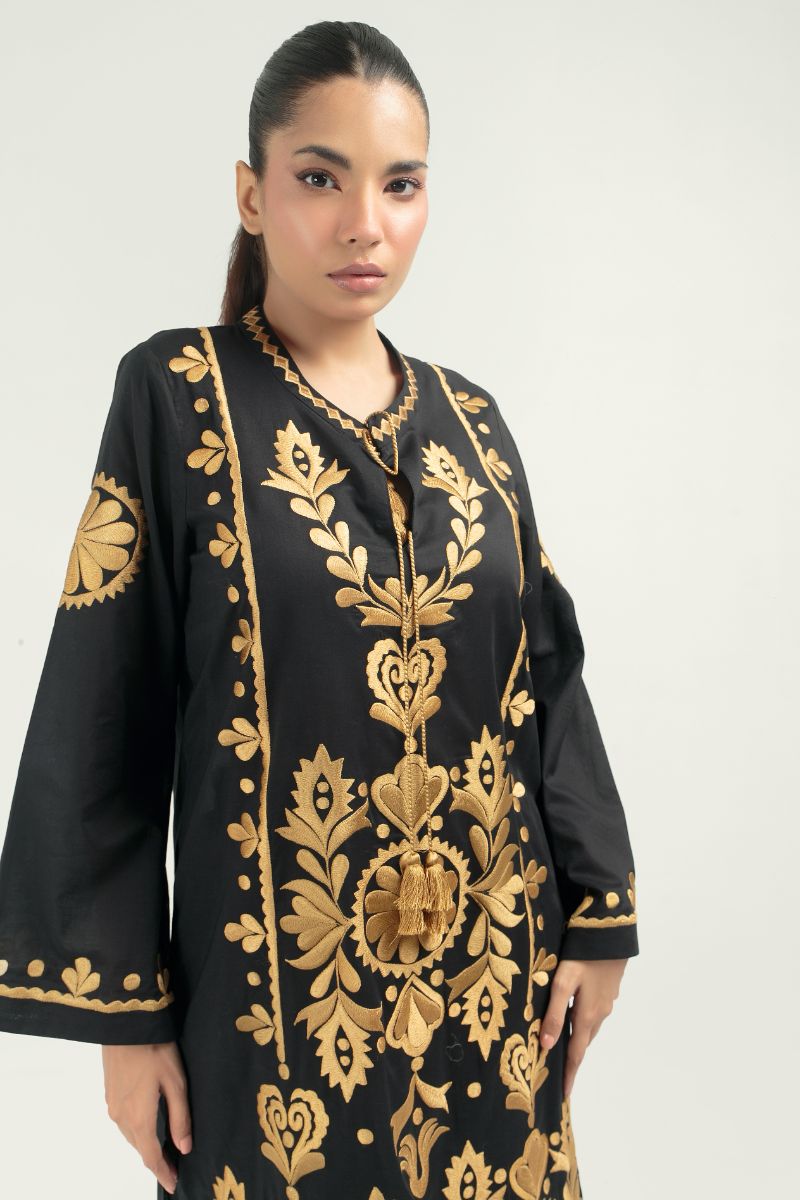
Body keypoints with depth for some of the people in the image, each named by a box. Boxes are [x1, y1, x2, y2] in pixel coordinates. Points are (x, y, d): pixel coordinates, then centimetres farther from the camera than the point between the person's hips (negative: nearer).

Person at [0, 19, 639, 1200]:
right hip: (282, 980, -4)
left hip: (494, 964, 4)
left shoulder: (467, 417, 5)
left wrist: (596, 914, 3)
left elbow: (546, 674, 7)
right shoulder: (176, 395, -8)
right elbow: (106, 716, -9)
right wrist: (123, 1006, -10)